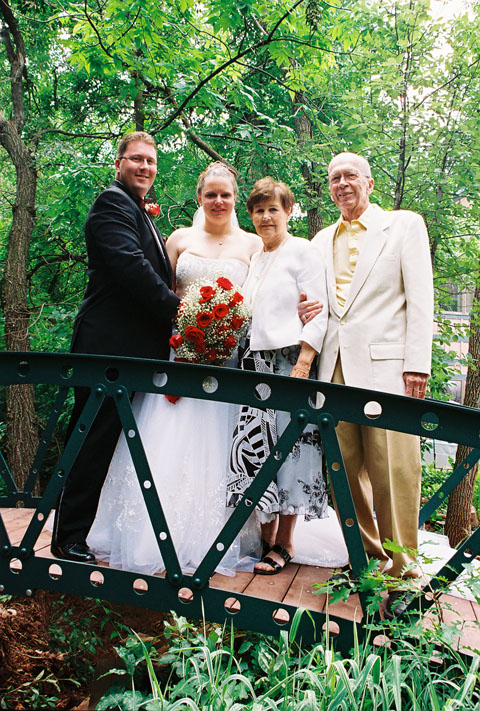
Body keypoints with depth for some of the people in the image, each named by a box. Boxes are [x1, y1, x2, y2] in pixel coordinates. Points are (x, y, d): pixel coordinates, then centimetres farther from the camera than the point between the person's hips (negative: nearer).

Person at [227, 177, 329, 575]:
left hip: (289, 361, -6)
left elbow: (318, 313, -8)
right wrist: (242, 361, 11)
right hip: (255, 363, 6)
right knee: (256, 449, 3)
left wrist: (303, 364, -17)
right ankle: (266, 536, 14)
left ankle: (285, 543, 8)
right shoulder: (254, 259, 20)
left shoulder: (302, 251, 0)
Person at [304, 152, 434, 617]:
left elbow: (420, 297, 0)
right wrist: (304, 312, 2)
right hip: (335, 366, 5)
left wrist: (417, 364, -9)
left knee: (393, 470, -6)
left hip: (385, 366, -4)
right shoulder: (321, 241, 21)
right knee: (345, 469, 4)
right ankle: (367, 558, 19)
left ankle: (401, 572, 7)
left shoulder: (405, 225, 8)